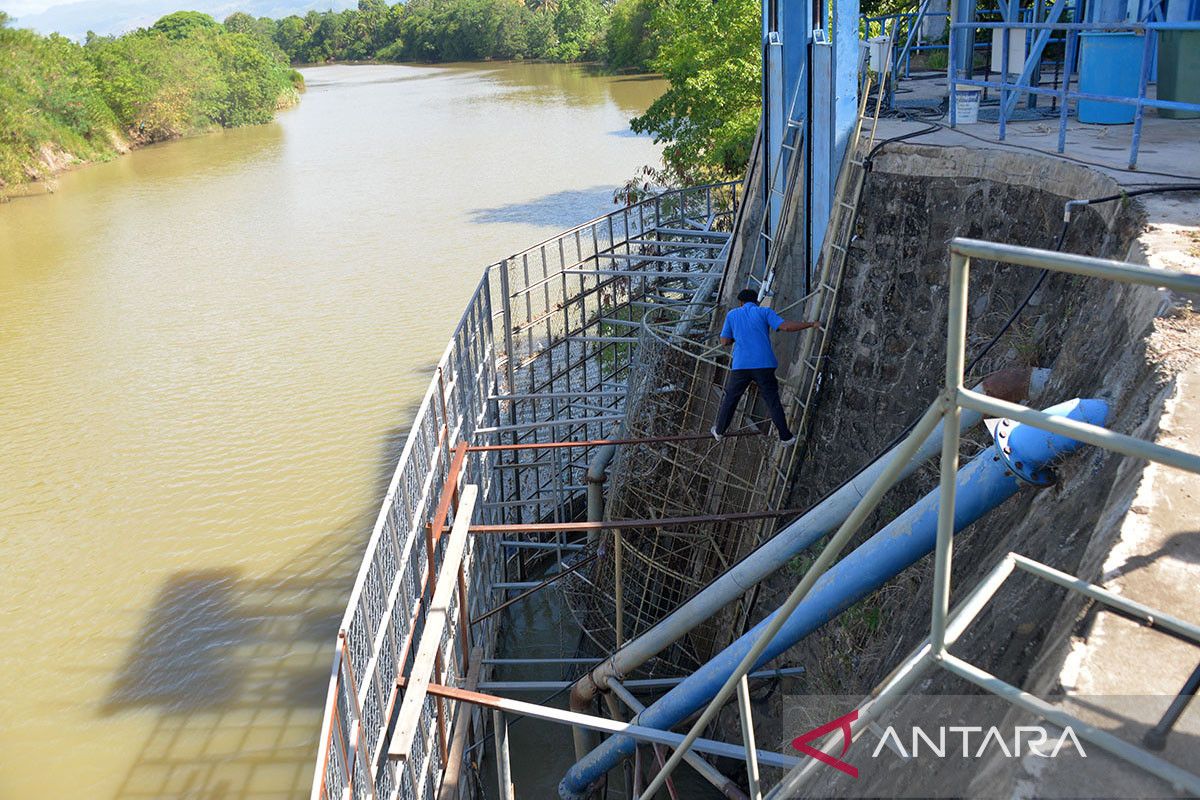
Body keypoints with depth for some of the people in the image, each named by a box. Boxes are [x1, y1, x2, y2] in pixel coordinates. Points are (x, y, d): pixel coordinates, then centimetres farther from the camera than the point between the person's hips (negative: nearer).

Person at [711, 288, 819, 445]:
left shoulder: (732, 315, 11)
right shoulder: (765, 312, 5)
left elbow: (724, 341, 10)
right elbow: (786, 327, -8)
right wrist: (811, 324, 0)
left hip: (740, 366, 1)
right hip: (764, 365, -1)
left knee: (730, 398, 17)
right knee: (773, 401, 7)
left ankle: (719, 431, 27)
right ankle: (785, 437, 9)